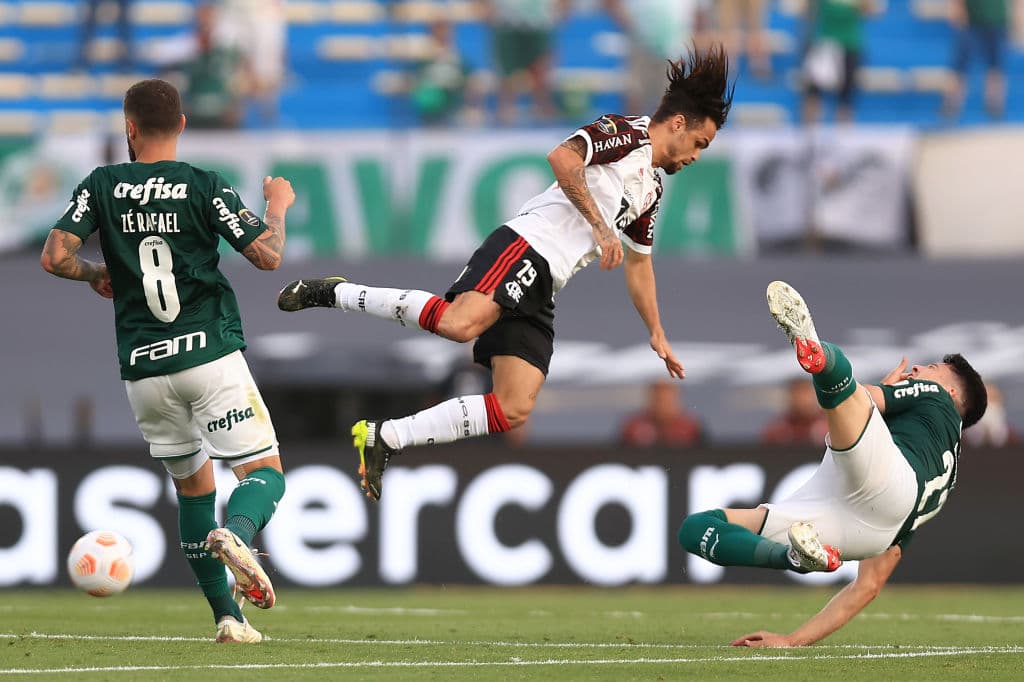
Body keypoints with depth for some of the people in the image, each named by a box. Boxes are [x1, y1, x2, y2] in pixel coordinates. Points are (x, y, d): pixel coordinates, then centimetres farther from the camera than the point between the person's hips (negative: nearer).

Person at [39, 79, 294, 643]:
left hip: (142, 366, 3)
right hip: (209, 351, -3)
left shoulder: (101, 186, 3)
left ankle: (226, 616, 12)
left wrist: (95, 274, 16)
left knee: (192, 486, 17)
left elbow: (55, 257, -5)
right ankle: (236, 533, -36)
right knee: (265, 471, -2)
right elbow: (267, 256, -7)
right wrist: (278, 206, 13)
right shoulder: (204, 186, -4)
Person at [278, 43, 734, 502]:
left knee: (514, 410, -7)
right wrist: (600, 227, -16)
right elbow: (562, 158, -16)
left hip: (540, 290, 9)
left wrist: (657, 334, 40)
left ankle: (384, 438, -3)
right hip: (524, 248, -9)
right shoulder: (626, 134, 1)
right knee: (460, 323, -36)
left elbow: (638, 264, 41)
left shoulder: (650, 189, 30)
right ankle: (331, 293, -19)